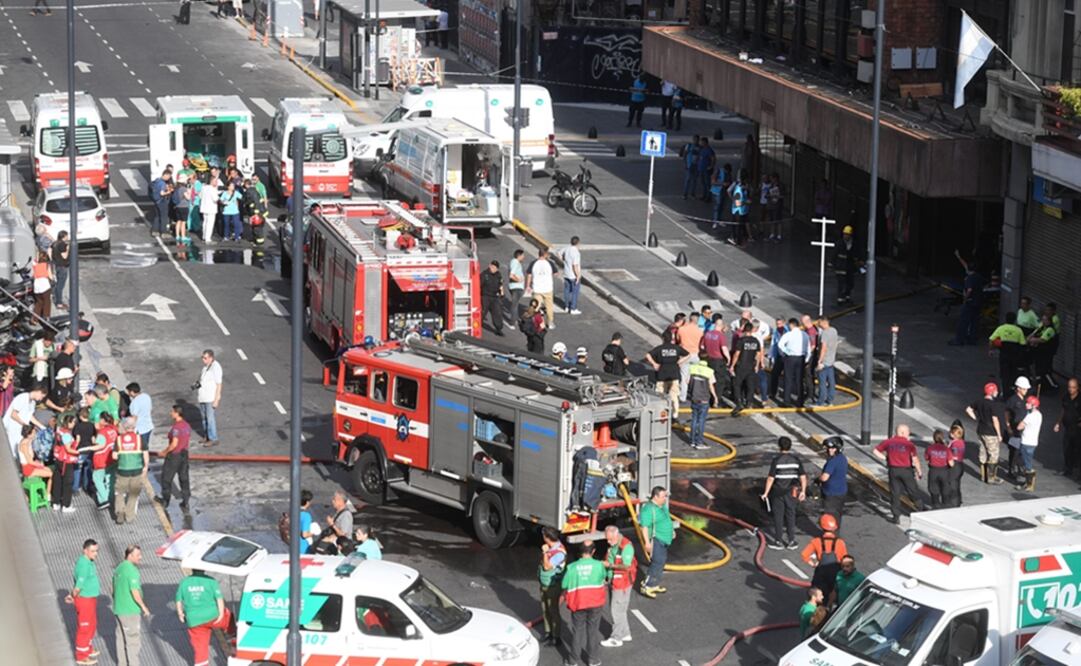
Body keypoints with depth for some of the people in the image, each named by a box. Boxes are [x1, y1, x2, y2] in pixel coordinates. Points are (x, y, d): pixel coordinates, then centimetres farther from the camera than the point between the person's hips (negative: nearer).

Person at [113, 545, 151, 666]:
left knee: (121, 638, 16)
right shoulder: (131, 570, -19)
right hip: (130, 611, -9)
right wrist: (144, 607, -14)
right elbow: (134, 592, -22)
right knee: (133, 638, -2)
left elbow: (114, 589, 16)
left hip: (118, 609, 9)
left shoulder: (118, 568, 9)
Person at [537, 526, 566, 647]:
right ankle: (548, 632, 34)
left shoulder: (559, 552, -26)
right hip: (544, 584, 9)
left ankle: (555, 637, 11)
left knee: (553, 611, 1)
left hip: (553, 586, -9)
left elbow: (547, 566, -27)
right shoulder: (550, 547, 1)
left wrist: (545, 552, -24)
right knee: (544, 609, 19)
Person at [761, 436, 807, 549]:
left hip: (778, 492, -2)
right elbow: (803, 477, -2)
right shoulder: (796, 459, -4)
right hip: (791, 492, 2)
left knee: (778, 516, 8)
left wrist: (766, 493, -6)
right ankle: (791, 541, 16)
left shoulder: (776, 460, -13)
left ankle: (779, 541, 14)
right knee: (790, 516, 13)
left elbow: (770, 478, -14)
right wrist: (803, 491, 9)